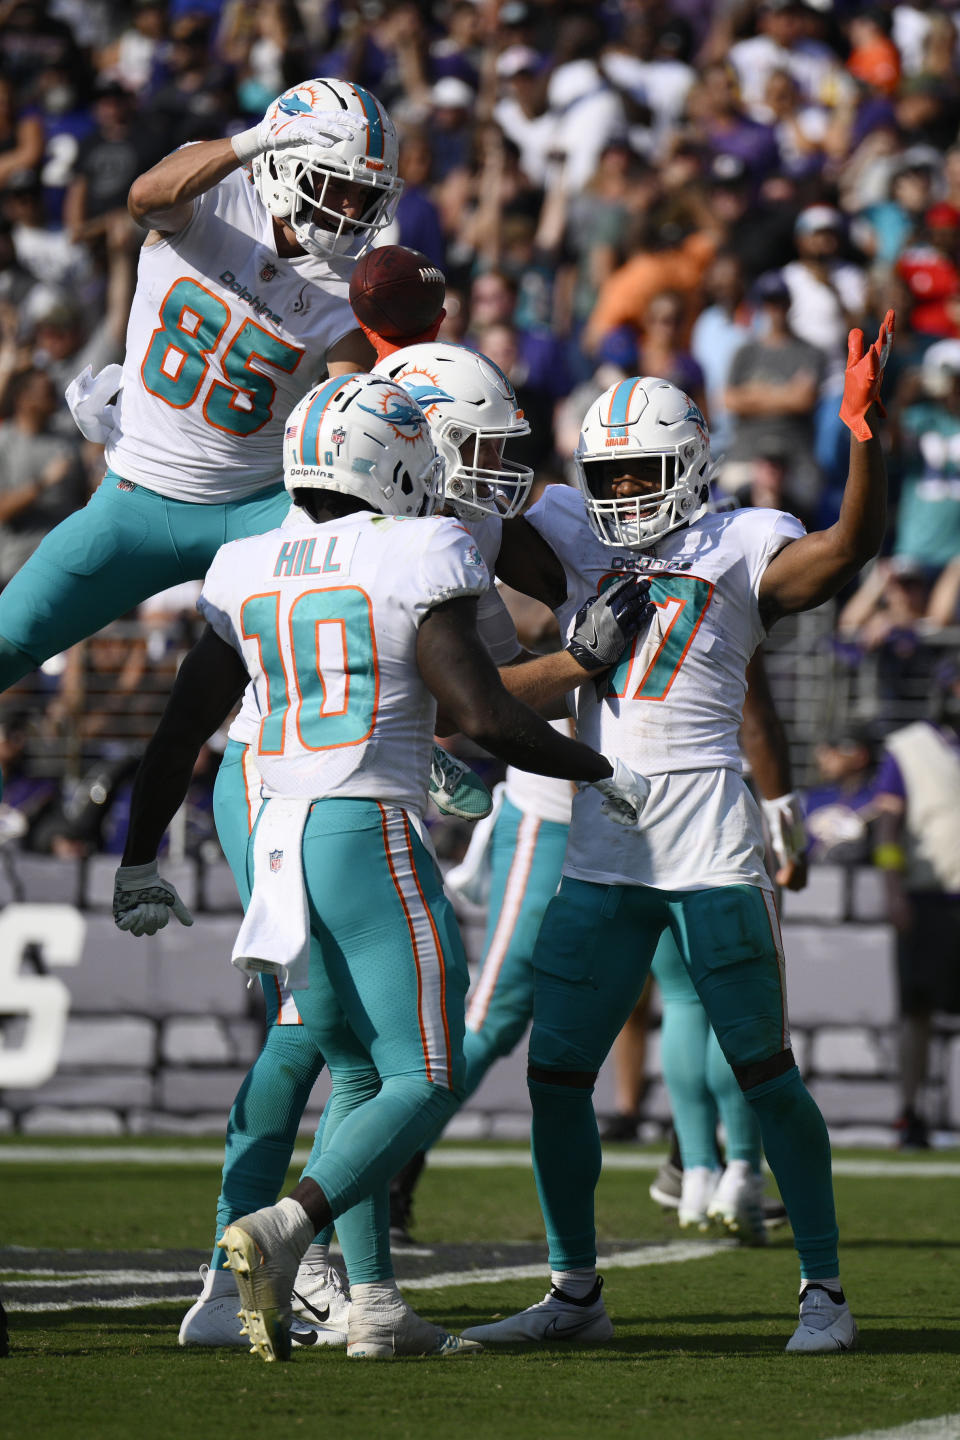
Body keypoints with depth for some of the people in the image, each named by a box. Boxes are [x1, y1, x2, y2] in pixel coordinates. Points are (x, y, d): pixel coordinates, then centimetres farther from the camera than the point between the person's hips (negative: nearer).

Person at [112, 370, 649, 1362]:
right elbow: (482, 714, -12)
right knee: (425, 1083, -3)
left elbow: (179, 732, 15)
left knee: (358, 1076, 17)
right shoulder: (413, 563, -7)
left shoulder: (247, 575, 11)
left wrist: (138, 863, 25)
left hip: (278, 839, 7)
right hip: (370, 834, -7)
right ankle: (288, 1228, -25)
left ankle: (373, 1305, 8)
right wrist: (600, 772, 3)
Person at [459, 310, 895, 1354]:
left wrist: (862, 431, -30)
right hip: (601, 854, 5)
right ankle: (575, 1290, 17)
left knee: (763, 1068, -2)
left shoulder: (740, 550, 0)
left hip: (709, 845, -5)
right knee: (556, 1072, 3)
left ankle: (823, 1289, 6)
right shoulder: (577, 546, 13)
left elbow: (849, 548, -16)